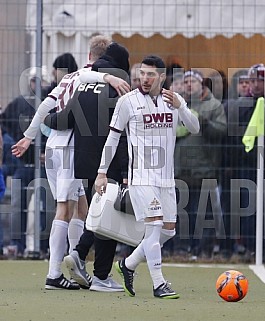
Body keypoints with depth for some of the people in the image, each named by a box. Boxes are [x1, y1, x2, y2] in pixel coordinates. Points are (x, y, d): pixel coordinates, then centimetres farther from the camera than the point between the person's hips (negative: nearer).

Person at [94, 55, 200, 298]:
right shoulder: (128, 101, -5)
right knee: (154, 225, -15)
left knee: (168, 230, 8)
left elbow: (195, 128, -1)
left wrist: (179, 107, -18)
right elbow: (113, 137, 0)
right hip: (141, 176, -6)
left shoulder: (174, 99, 7)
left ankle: (128, 265, 25)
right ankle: (159, 285, -12)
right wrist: (102, 173, -3)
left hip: (166, 177, 6)